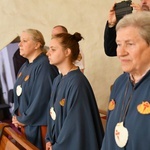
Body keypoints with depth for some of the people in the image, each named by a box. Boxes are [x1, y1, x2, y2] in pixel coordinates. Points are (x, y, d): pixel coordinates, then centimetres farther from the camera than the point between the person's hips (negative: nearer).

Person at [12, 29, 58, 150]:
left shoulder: (44, 66, -18)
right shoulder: (25, 66, 10)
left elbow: (42, 98, -22)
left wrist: (23, 120, -13)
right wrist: (16, 115, 1)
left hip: (38, 125, -8)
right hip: (23, 123, 8)